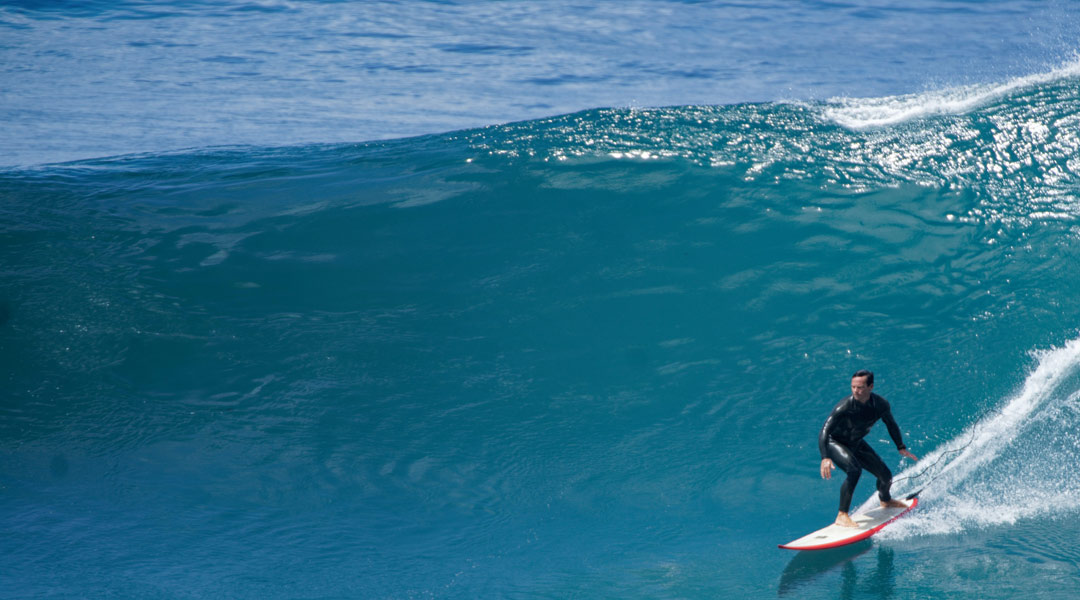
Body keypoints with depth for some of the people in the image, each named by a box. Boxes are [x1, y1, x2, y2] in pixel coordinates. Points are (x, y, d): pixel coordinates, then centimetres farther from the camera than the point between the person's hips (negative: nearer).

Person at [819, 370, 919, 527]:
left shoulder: (881, 405, -19)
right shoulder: (844, 406, -35)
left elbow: (891, 425, 4)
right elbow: (824, 432, -39)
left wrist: (901, 448, 7)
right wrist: (825, 458, -52)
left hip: (856, 443, 6)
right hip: (834, 442, -5)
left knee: (886, 476, 10)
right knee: (854, 471, -32)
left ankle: (885, 500, 45)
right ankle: (842, 516, -23)